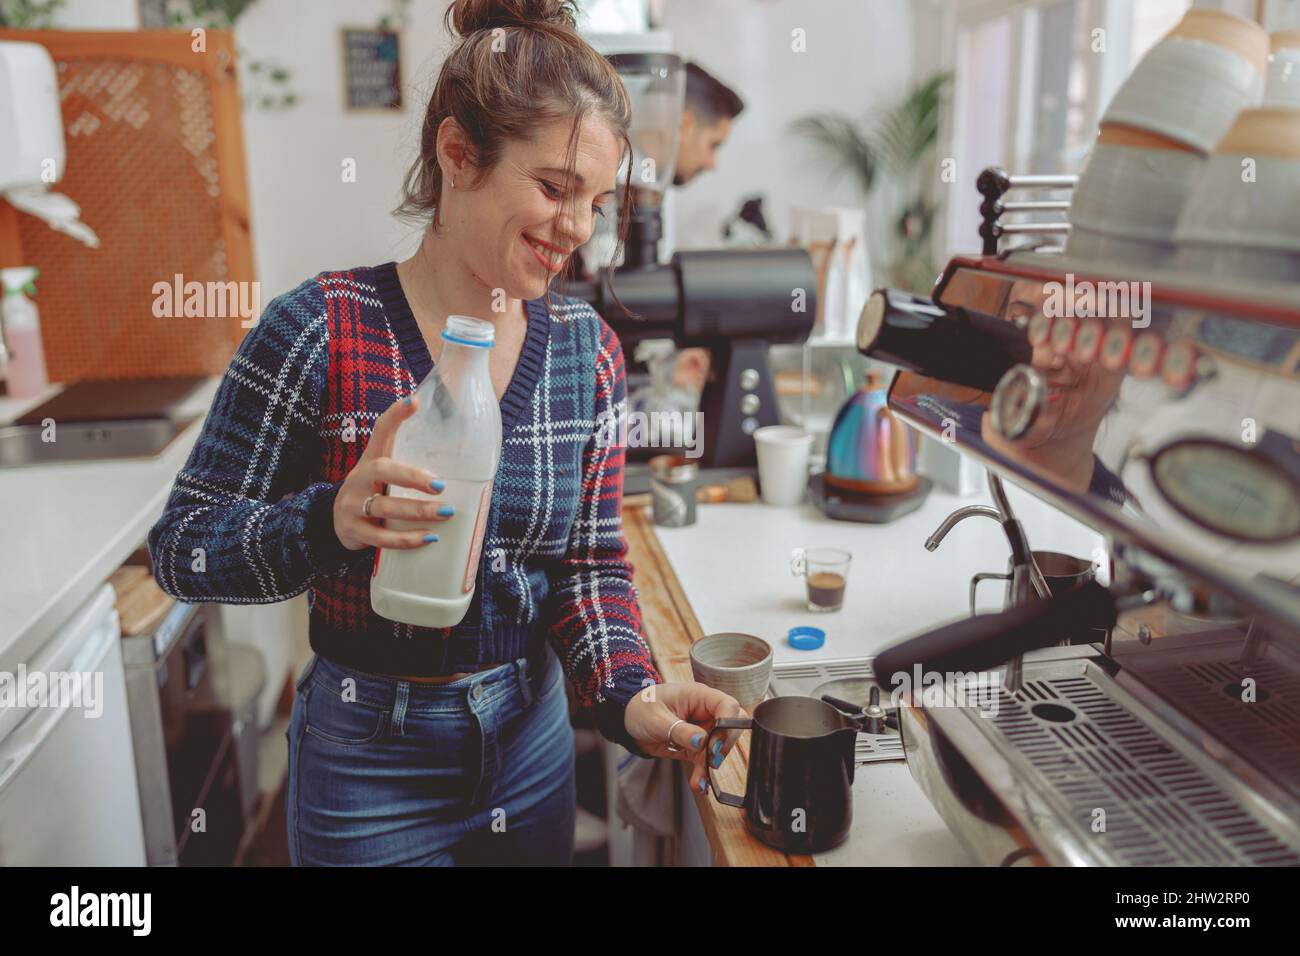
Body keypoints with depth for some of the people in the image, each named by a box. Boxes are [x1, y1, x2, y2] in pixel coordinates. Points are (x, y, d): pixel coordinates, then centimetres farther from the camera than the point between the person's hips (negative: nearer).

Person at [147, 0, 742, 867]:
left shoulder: (588, 349, -5)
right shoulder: (321, 332, -18)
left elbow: (591, 562, 0)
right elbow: (180, 551, -13)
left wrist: (631, 695, -17)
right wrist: (332, 523, -32)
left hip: (532, 733, 4)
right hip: (371, 759, -3)